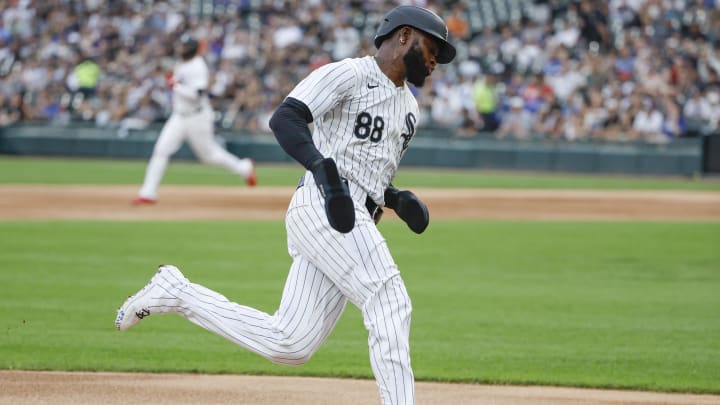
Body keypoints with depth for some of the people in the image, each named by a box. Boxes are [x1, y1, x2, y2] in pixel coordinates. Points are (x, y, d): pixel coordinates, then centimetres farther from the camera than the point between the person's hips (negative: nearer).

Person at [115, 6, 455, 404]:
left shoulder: (408, 108, 25)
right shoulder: (348, 74, -2)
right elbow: (284, 118, -15)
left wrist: (399, 201, 10)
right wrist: (325, 170, -29)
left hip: (354, 220, 9)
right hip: (321, 206, -9)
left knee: (288, 345, 1)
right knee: (388, 300, -19)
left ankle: (175, 292, 14)